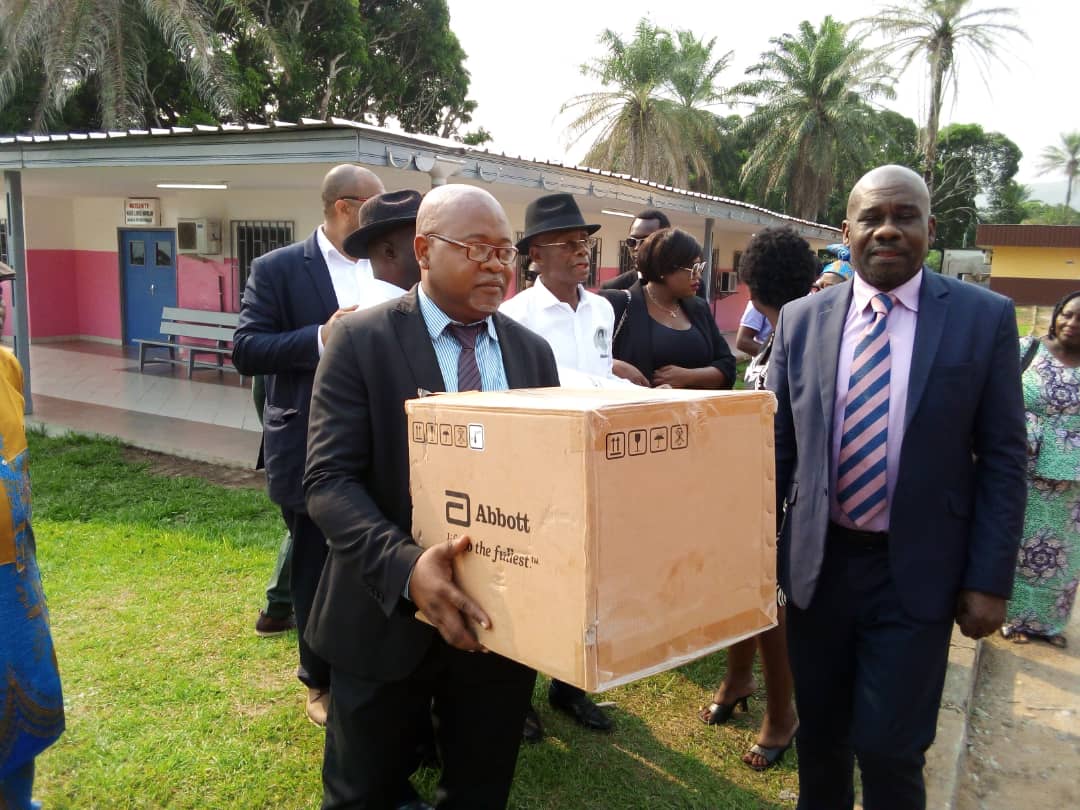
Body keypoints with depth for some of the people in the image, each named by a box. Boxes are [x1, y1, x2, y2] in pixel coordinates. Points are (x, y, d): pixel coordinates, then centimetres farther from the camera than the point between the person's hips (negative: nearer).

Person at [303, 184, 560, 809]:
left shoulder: (533, 352, 5)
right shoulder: (362, 341, -9)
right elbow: (330, 481, -15)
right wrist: (405, 567, -30)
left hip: (501, 617, 4)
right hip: (388, 618, -3)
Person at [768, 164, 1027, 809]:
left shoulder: (985, 318, -4)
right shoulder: (802, 319, 1)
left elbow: (1003, 459, -3)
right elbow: (778, 446, 4)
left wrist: (990, 581, -7)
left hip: (916, 573, -2)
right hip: (818, 563, 3)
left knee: (889, 749, 2)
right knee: (819, 736, 17)